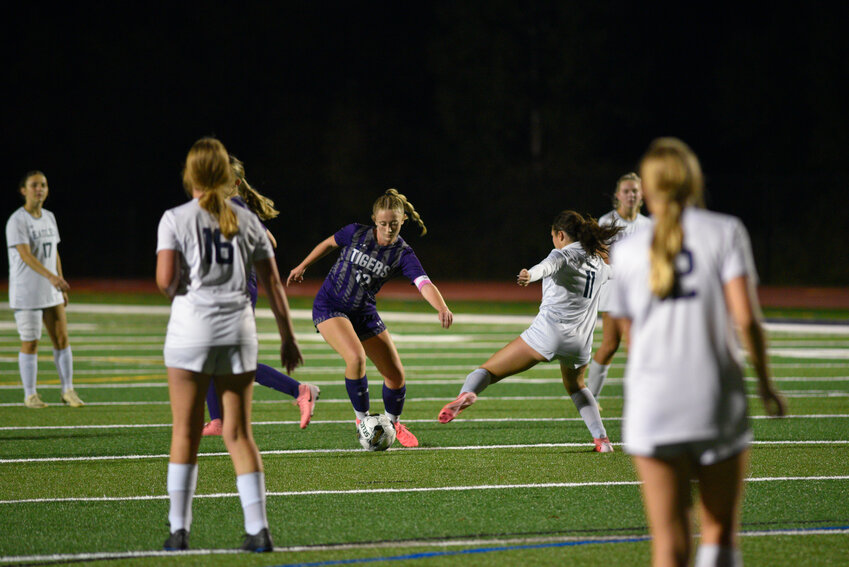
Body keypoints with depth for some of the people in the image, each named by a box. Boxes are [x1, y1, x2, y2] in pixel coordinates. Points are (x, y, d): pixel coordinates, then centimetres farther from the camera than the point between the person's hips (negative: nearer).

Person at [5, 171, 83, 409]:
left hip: (52, 292, 6)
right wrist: (50, 276, -36)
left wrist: (62, 286, 16)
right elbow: (25, 255, -24)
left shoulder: (49, 217, 11)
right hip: (26, 294, -6)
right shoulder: (17, 221, -12)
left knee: (62, 339, 4)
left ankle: (68, 391, 12)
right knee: (30, 343, -1)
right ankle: (30, 395, 8)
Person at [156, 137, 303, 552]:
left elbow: (165, 281, -13)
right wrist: (287, 337, 12)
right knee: (238, 433, 6)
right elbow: (272, 284, 7)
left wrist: (176, 291, 10)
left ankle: (179, 529, 4)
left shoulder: (176, 219, -3)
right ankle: (258, 529, -1)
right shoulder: (246, 221, 7)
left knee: (185, 433, 5)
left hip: (191, 327, -3)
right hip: (238, 330, 3)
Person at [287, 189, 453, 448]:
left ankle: (393, 423, 30)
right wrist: (303, 266, 20)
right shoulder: (356, 233, -12)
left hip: (364, 313, 3)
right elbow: (329, 243, 9)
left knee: (396, 375, 0)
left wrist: (442, 308, -48)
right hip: (329, 307, -3)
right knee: (356, 357, -29)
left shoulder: (403, 255, -13)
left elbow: (424, 284, -28)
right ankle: (362, 418, -8)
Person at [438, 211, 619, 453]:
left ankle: (467, 392, -38)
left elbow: (551, 264, -23)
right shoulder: (600, 261, 20)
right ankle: (602, 439, 25)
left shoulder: (565, 254, 3)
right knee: (576, 386, 35)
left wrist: (531, 274, -45)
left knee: (489, 370, -7)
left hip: (549, 331, -6)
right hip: (581, 340, 6)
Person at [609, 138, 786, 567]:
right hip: (718, 403, -1)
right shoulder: (725, 231, 1)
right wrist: (765, 383, 3)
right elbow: (745, 317, -8)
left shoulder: (627, 250, 8)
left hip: (651, 407, 1)